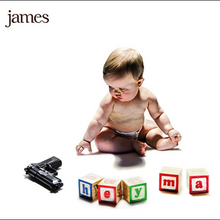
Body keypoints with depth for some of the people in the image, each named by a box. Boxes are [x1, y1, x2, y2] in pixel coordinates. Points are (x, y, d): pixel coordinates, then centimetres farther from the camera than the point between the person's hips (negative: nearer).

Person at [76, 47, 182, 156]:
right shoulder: (109, 101, -31)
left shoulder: (147, 97, -22)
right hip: (113, 130, -4)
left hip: (139, 128, 4)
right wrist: (86, 140, -18)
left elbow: (158, 115, -7)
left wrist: (170, 130, -16)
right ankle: (133, 144, -26)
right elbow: (98, 121, -24)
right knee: (101, 141, -30)